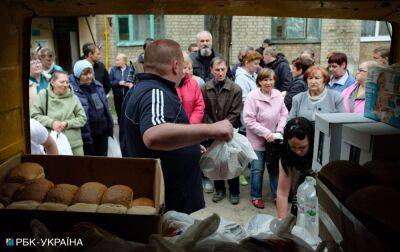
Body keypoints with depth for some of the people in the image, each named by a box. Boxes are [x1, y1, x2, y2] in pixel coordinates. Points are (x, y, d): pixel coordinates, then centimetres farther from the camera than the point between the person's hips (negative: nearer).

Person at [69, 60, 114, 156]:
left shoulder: (97, 85, 5)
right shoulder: (73, 90, -17)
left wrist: (110, 127, 14)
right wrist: (86, 136, -17)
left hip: (103, 131, 6)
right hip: (88, 134, -6)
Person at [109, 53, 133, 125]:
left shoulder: (130, 69, -2)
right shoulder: (113, 70, 3)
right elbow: (110, 82, 0)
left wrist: (131, 84, -20)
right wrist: (119, 83, -13)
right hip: (118, 96, 2)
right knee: (119, 114, 9)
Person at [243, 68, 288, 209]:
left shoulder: (278, 95, -1)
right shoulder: (252, 96, -15)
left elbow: (284, 114, 6)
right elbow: (249, 120, -17)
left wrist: (279, 131, -7)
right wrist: (266, 133, -19)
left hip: (274, 140, 4)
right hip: (257, 140, -4)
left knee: (275, 167, 15)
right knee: (257, 169, 8)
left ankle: (277, 195, 32)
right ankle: (256, 197, 26)